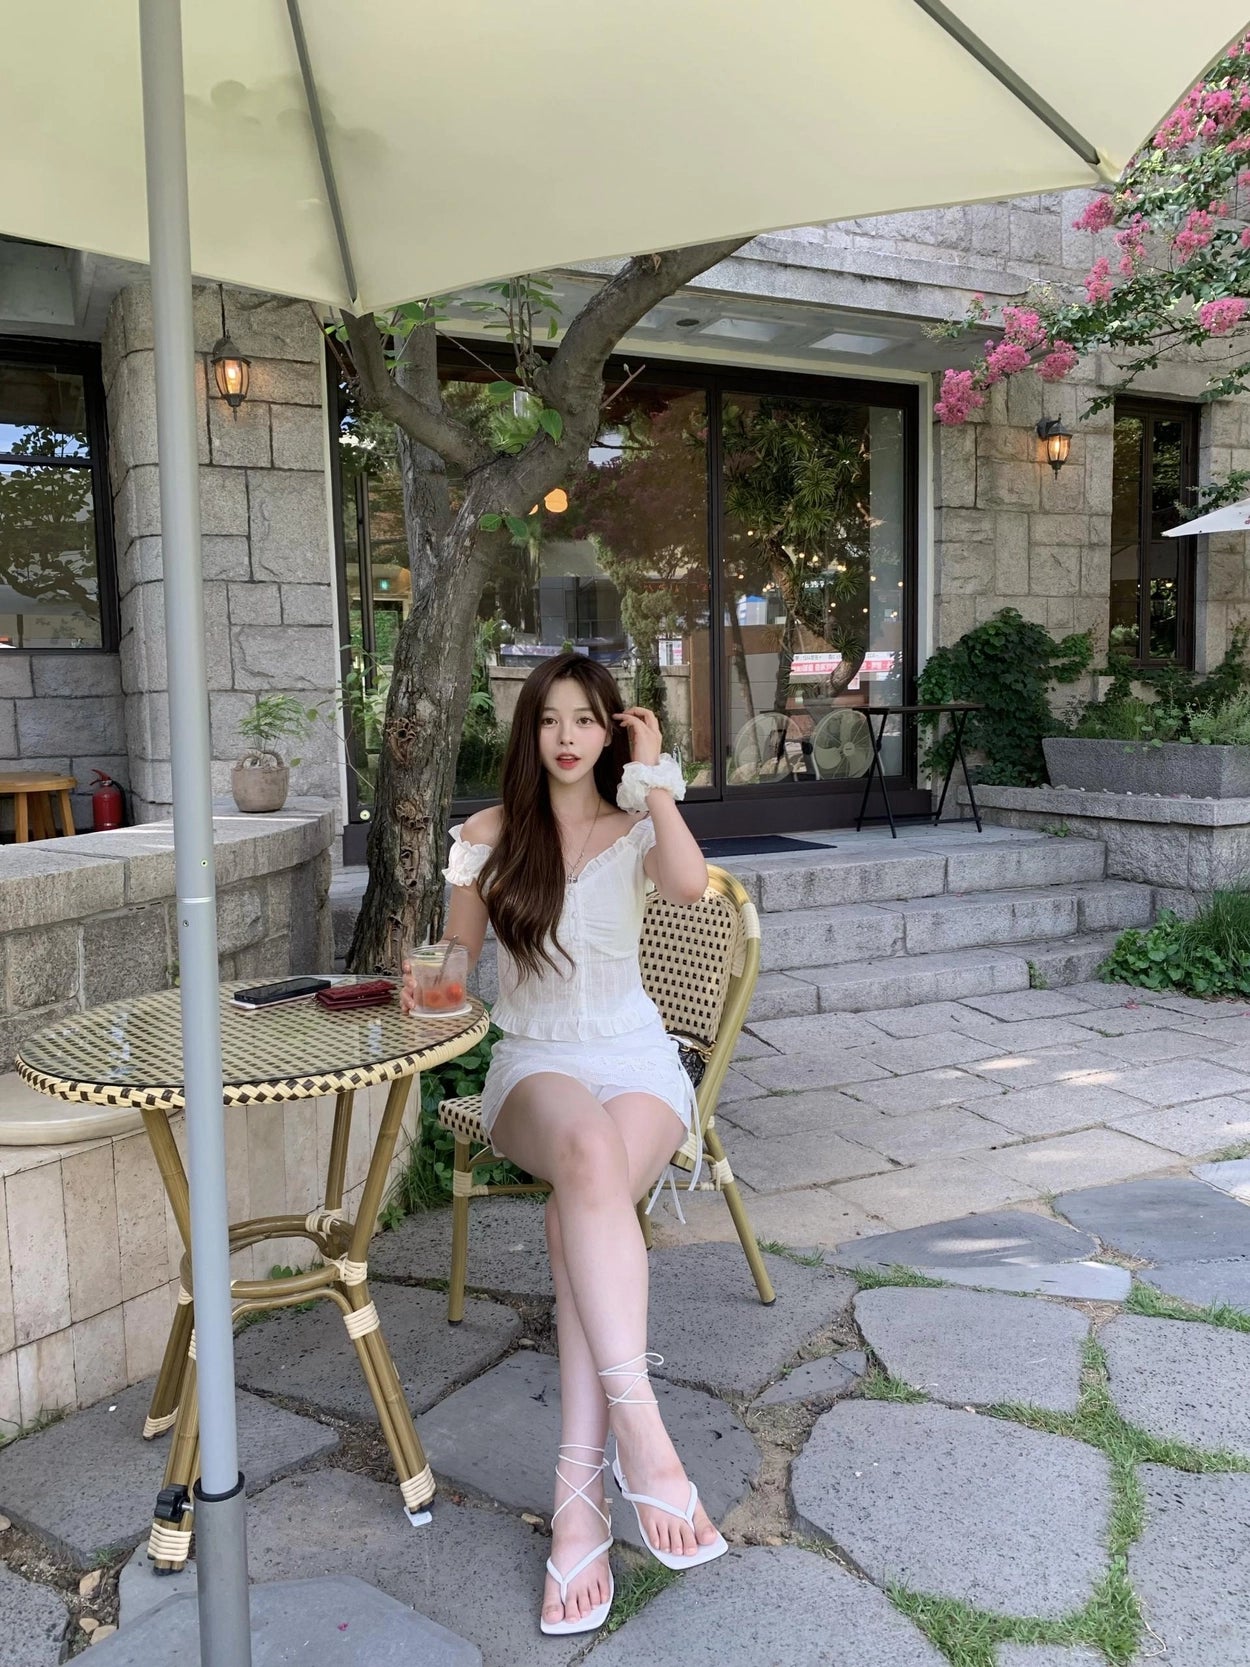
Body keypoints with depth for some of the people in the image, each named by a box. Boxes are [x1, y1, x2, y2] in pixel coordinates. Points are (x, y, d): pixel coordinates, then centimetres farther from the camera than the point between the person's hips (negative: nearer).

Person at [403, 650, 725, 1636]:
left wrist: (654, 777, -11)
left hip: (636, 1056, 0)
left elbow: (690, 886, -18)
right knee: (589, 1148, -38)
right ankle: (640, 1427, -43)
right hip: (534, 1062, 0)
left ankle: (579, 1491, -32)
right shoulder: (492, 835, 10)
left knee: (583, 1204, -32)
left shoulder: (636, 829, 7)